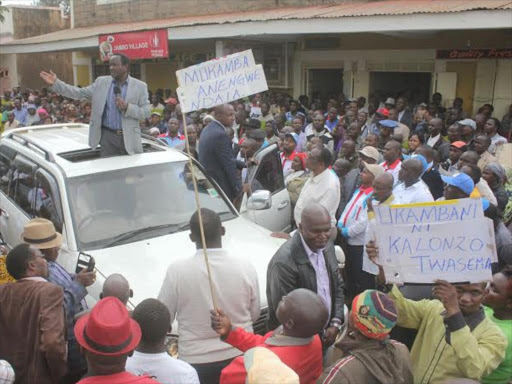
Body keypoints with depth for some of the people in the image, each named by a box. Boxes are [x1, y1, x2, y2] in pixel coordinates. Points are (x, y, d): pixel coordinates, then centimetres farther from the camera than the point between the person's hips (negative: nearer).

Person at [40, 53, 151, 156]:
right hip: (107, 136, 2)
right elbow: (79, 93, 5)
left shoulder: (140, 86, 1)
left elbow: (146, 112, -3)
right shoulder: (101, 82, 8)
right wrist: (55, 83, -3)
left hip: (129, 138, -1)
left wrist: (127, 107, -18)